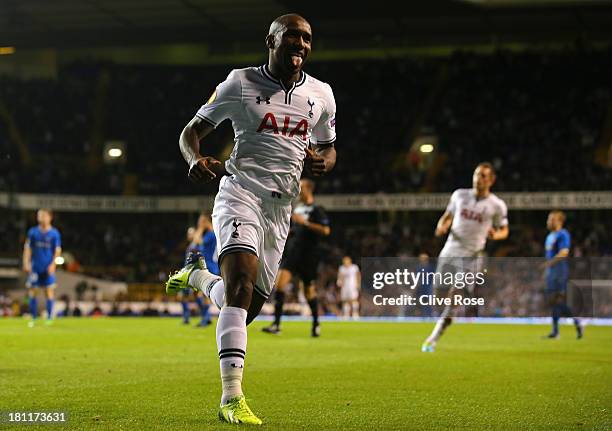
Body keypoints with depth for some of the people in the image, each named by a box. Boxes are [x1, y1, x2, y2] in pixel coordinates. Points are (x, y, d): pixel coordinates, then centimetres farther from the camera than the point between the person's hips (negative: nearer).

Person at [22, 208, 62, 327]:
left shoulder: (54, 233, 0)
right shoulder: (33, 232, 5)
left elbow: (57, 250, 0)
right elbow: (27, 248, 7)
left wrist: (53, 264, -11)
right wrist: (26, 263, -2)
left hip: (48, 268, -2)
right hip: (35, 267, 2)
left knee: (49, 291, -3)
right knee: (32, 291, 1)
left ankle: (49, 318, 4)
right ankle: (33, 318, 9)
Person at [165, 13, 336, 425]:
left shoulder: (321, 94, 11)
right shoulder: (241, 82, 0)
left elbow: (328, 149, 24)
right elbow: (193, 130, 5)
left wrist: (322, 162, -2)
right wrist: (195, 159, -19)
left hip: (280, 208, 5)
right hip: (241, 193, -5)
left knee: (246, 309, 9)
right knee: (242, 282, -27)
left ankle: (198, 275, 42)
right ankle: (232, 398, -29)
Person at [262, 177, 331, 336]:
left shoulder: (316, 210, -6)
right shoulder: (297, 209, 16)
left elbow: (326, 230, -17)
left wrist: (305, 222, -21)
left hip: (308, 256, -6)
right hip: (292, 252, 6)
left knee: (309, 290, 3)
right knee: (281, 280, -10)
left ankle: (316, 324, 18)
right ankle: (276, 324, -11)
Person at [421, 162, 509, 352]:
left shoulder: (497, 205, -3)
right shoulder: (459, 195, 5)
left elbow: (504, 230, 10)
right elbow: (448, 216, 19)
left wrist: (495, 235, -13)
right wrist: (442, 226, -4)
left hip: (471, 256, -4)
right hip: (449, 251, 4)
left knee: (455, 295, -11)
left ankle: (433, 339, -4)